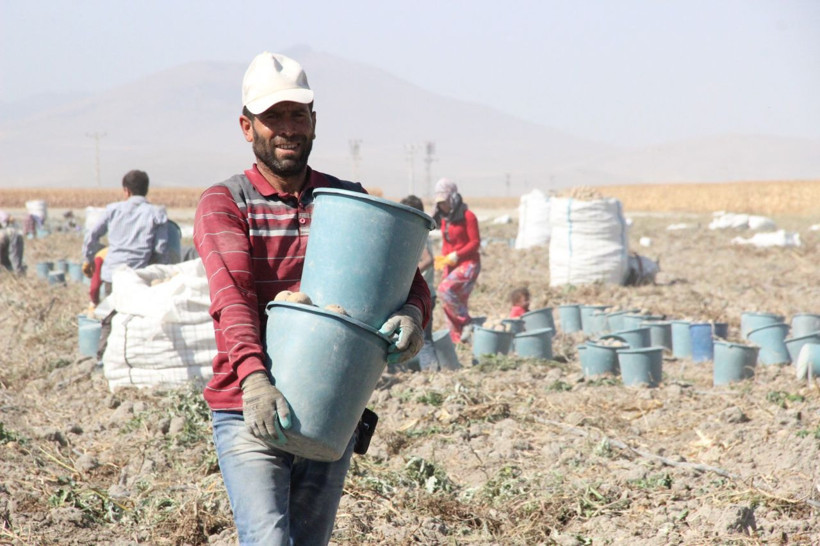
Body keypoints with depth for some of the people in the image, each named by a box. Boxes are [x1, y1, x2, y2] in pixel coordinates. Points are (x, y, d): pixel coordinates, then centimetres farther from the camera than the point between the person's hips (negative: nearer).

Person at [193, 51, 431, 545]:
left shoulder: (348, 202, 11)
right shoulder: (223, 204, 0)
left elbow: (406, 279, 2)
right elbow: (231, 297, -16)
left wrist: (412, 314, -23)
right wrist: (254, 379, -34)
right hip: (249, 414, -4)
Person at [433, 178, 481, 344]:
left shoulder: (467, 216, -9)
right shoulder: (444, 218, 12)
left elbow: (475, 242, -12)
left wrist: (455, 255, -19)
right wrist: (442, 259, 3)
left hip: (468, 263, -7)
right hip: (451, 265, 7)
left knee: (445, 289, -26)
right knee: (452, 302, 3)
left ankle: (466, 323, -15)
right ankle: (457, 340, 8)